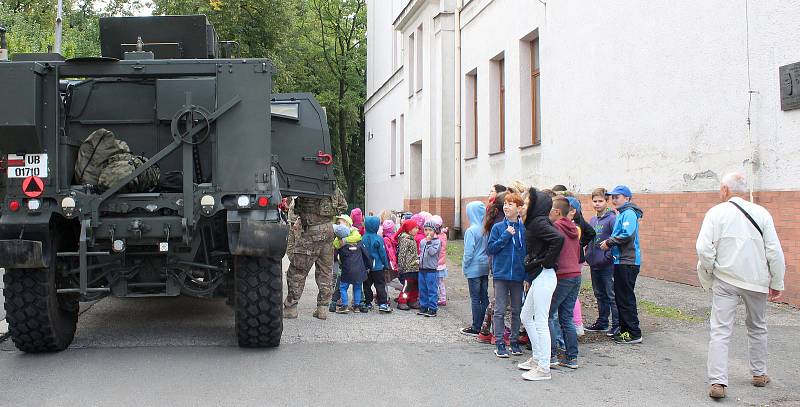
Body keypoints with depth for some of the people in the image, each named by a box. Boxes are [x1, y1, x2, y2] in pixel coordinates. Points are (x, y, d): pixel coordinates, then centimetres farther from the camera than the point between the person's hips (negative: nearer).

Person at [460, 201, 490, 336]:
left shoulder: (471, 231, -17)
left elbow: (468, 252, -16)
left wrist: (464, 265, -3)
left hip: (474, 268, -6)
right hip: (485, 267, 6)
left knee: (475, 298, 1)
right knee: (484, 297, 12)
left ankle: (476, 328, 6)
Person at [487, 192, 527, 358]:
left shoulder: (525, 229, -1)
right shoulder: (498, 228, -1)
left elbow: (528, 251, 3)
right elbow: (490, 248, -5)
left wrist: (528, 276, -3)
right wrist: (506, 235, -14)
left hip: (518, 275, 1)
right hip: (501, 274, -1)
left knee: (517, 310, 11)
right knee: (499, 310, -1)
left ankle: (515, 341, 22)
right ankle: (499, 343, 5)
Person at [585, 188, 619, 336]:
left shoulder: (612, 219, -11)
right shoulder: (592, 220, 13)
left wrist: (608, 256, -18)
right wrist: (588, 255, 12)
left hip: (607, 265, -8)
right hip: (594, 264, 8)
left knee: (612, 295, -4)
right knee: (600, 295, 17)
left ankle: (617, 324, 2)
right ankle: (602, 322, 26)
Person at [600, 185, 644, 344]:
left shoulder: (629, 213, -12)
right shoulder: (622, 213, 18)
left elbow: (628, 235, -24)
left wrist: (609, 242, -14)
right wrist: (610, 243, 9)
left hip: (627, 262, -10)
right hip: (621, 261, 10)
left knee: (626, 298, -7)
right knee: (620, 297, 15)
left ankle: (634, 334, -4)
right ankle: (624, 329, 23)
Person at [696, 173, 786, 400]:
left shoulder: (716, 213, -5)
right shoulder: (761, 213, 0)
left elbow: (704, 248, -13)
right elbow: (775, 251, -1)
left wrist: (707, 278, 1)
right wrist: (777, 283, 7)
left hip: (725, 280, -2)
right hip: (756, 281, 2)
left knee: (720, 331, -2)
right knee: (757, 328, 21)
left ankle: (717, 382, -11)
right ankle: (759, 374, 32)